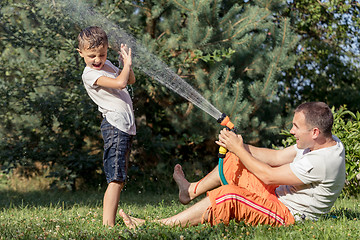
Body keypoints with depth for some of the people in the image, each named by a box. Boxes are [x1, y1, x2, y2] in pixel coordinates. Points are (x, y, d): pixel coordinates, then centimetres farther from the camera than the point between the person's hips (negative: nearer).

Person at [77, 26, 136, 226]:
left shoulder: (107, 65, 18)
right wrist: (128, 63, -6)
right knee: (116, 179, -16)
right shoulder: (90, 74, -10)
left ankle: (110, 221, 13)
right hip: (114, 126, -9)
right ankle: (108, 224, -20)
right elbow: (120, 83, -22)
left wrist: (126, 63, 9)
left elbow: (130, 80, 27)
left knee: (119, 179, 9)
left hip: (126, 127, 9)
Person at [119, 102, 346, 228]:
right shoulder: (325, 141, 0)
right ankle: (192, 190, 31)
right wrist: (241, 147, -4)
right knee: (233, 161, 13)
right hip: (281, 194, 10)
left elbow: (269, 176, -24)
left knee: (228, 196, -28)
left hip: (289, 214, -10)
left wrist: (239, 149, -15)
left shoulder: (323, 162, -30)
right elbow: (277, 157, 6)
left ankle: (154, 226, -23)